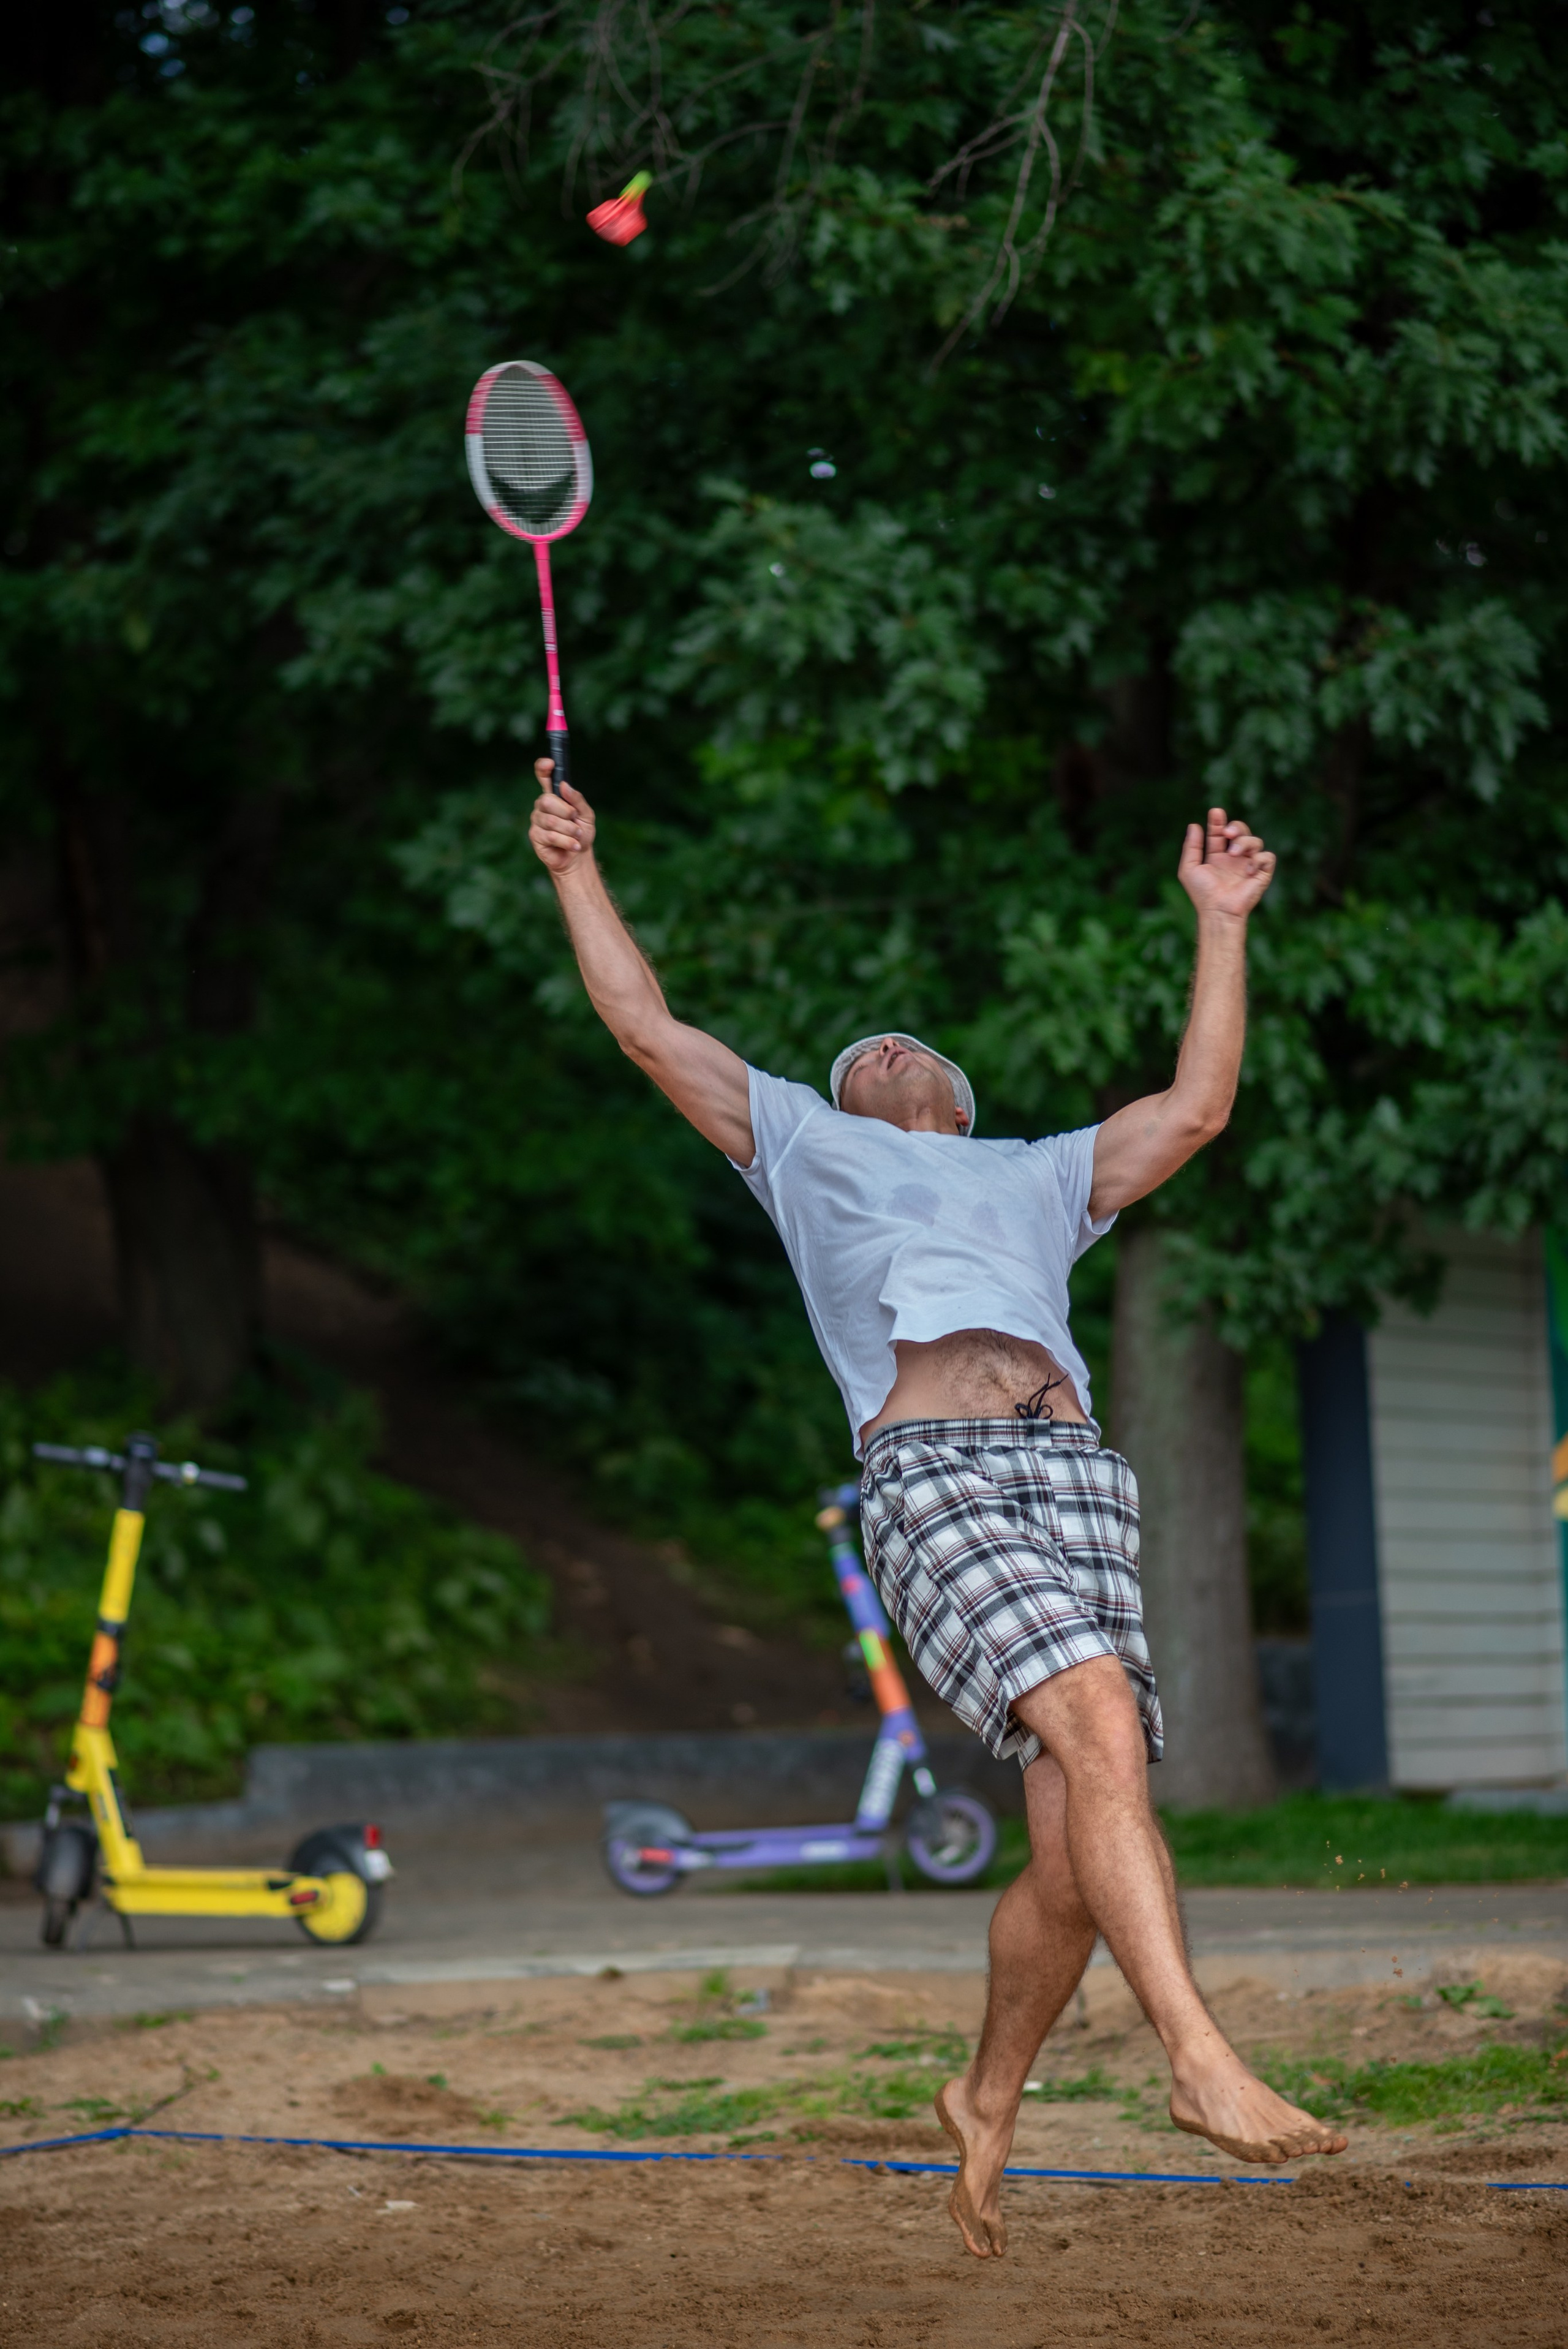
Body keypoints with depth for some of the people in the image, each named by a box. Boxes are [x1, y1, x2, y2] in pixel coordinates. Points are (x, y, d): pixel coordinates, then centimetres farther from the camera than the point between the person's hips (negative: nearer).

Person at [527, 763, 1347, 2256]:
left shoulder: (1036, 1176, 40)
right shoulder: (802, 1145, 33)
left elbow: (1195, 1109, 36)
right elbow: (647, 1028, 34)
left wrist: (1222, 922, 39)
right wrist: (577, 871, 36)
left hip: (1074, 1471, 4)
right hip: (929, 1475, -3)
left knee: (1076, 1856, -7)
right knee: (1099, 1727, -27)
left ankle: (988, 2102, 14)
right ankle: (1200, 2061, -33)